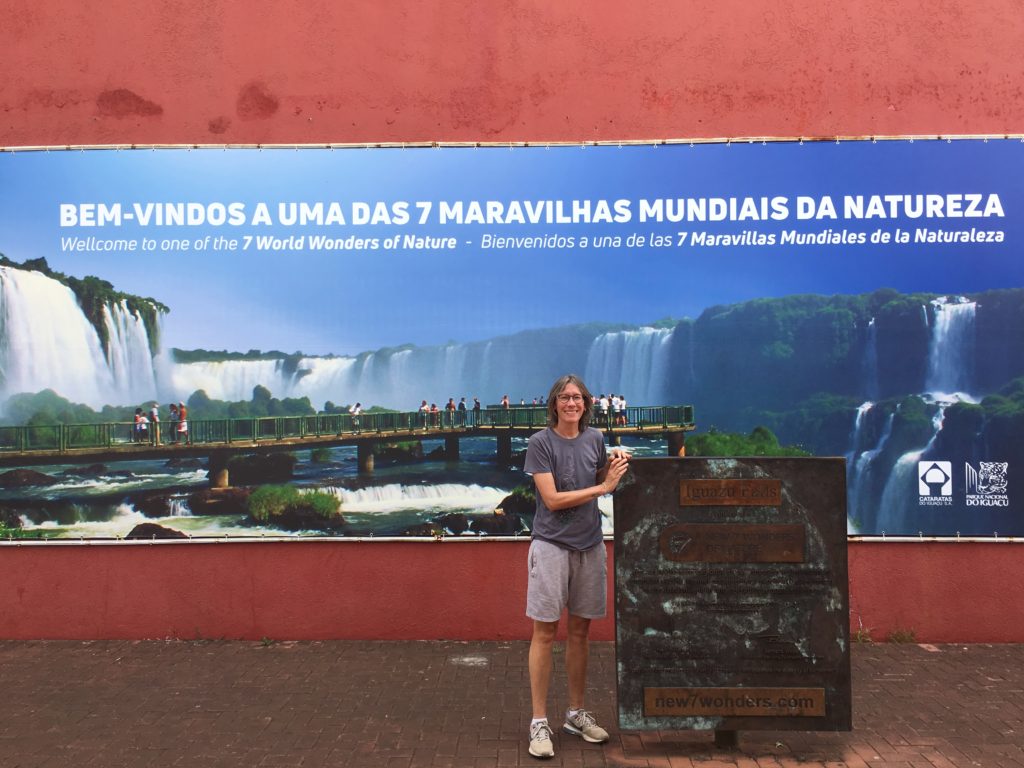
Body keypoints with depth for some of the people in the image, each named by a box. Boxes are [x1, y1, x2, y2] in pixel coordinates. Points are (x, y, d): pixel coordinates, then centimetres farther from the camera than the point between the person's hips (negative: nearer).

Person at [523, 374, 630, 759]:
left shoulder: (595, 439, 6)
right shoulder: (541, 442, -9)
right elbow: (553, 500, -14)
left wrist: (615, 468, -1)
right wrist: (603, 486, -14)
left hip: (590, 545, 5)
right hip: (552, 544, -5)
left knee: (580, 631, 13)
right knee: (545, 632, -1)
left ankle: (576, 713, 26)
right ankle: (539, 721, 8)